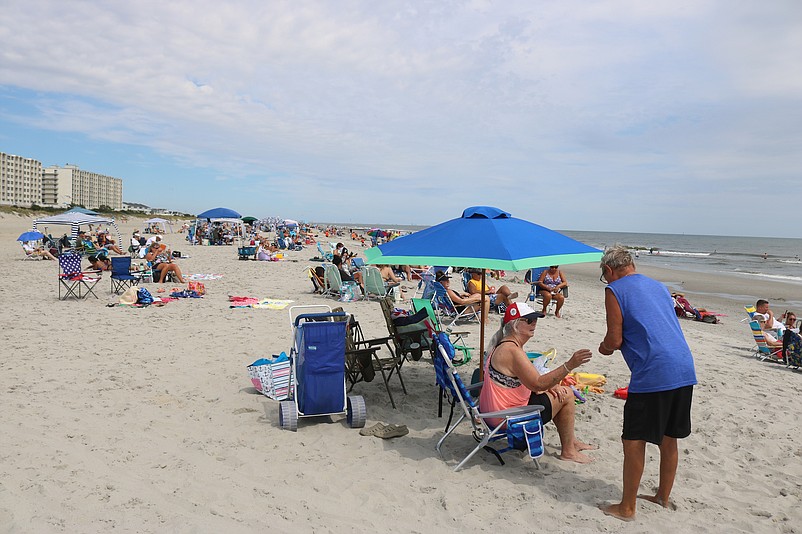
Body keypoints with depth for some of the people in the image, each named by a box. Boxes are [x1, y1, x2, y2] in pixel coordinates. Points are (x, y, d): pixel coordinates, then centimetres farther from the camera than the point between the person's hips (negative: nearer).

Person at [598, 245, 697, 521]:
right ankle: (663, 496, 36)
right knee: (669, 439, 21)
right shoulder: (659, 286, 20)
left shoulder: (615, 290, -2)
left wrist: (604, 347, 15)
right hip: (685, 371, 8)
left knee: (634, 441, 4)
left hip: (653, 374, -8)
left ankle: (627, 507, 14)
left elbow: (615, 340, -7)